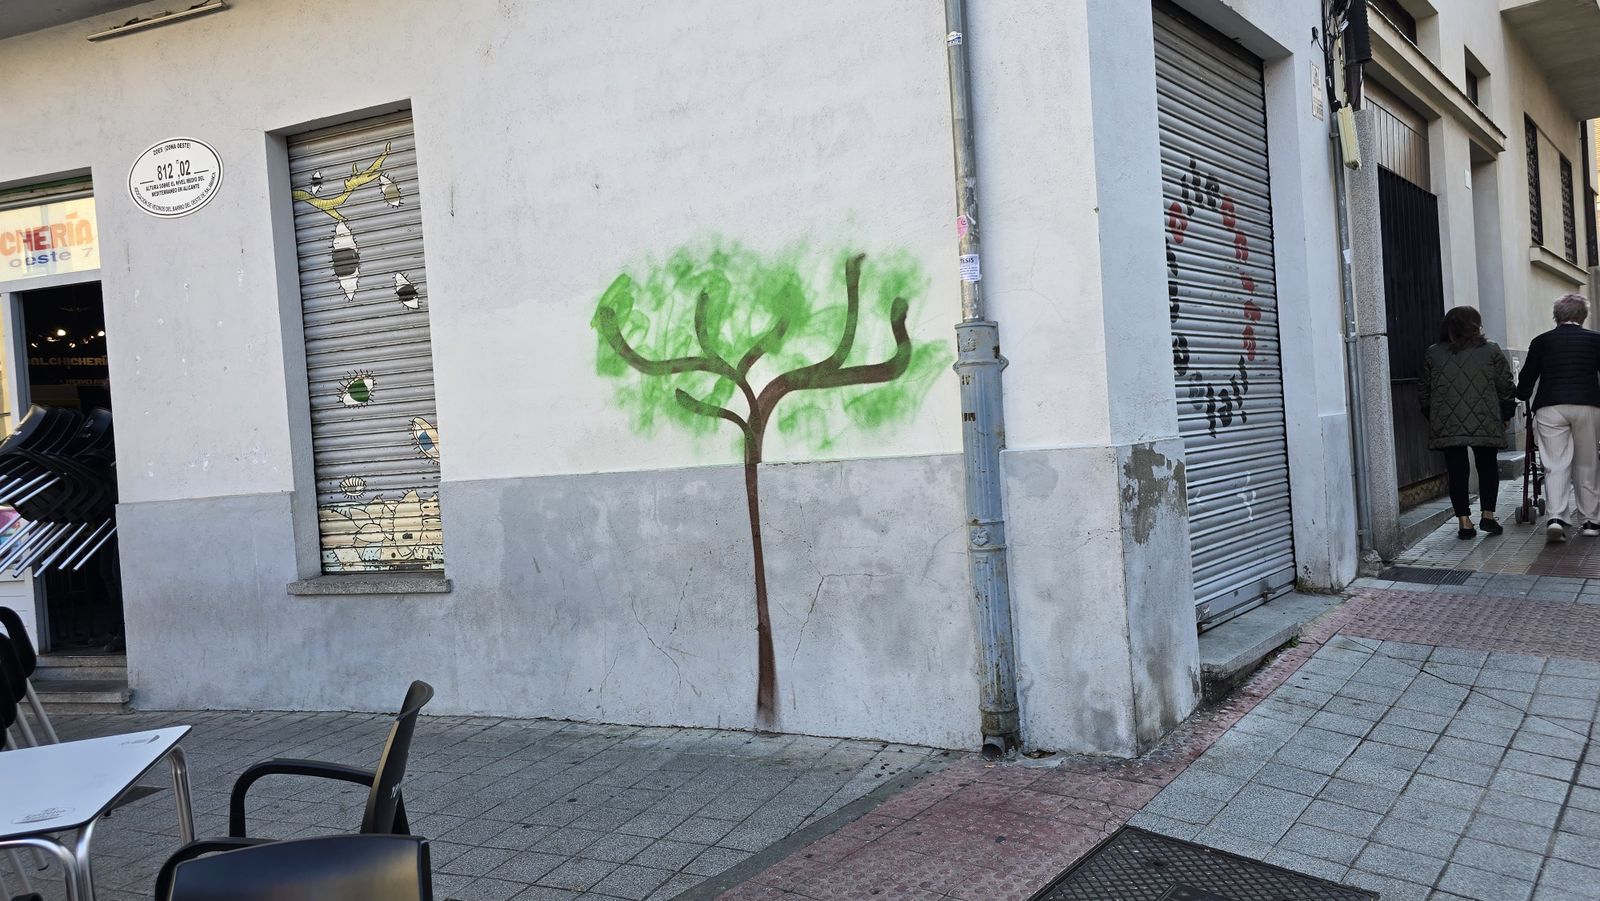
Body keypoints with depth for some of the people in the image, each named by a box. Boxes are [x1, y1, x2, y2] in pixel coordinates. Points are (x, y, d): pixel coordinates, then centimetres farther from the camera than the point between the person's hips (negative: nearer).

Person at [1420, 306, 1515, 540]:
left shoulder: (1433, 354, 6)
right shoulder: (1491, 351, 1)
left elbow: (1426, 393, 10)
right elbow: (1505, 387, 2)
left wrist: (1432, 419, 20)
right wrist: (1506, 414, 15)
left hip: (1446, 426, 1)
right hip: (1485, 424, -1)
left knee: (1457, 471, 5)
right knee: (1488, 467, 14)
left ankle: (1464, 521, 3)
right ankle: (1488, 515, 9)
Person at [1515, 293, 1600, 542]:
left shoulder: (1541, 341, 6)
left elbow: (1526, 381, 8)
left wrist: (1523, 396, 27)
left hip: (1550, 408, 0)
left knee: (1556, 466, -1)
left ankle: (1556, 517, -17)